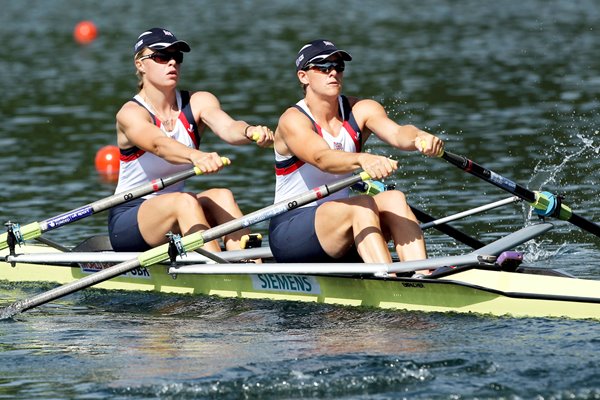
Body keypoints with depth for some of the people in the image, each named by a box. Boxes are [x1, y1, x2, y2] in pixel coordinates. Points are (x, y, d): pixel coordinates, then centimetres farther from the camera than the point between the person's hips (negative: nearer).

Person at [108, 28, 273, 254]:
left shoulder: (198, 103, 0)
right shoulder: (131, 114, -14)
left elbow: (227, 128, -22)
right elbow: (159, 144, -36)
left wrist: (251, 132, -47)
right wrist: (196, 156, -57)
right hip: (127, 221, -5)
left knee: (221, 196, -24)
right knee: (184, 201, -32)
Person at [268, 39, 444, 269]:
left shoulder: (360, 110, 2)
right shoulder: (293, 120, -13)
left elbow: (396, 133, -19)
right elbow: (322, 158, -34)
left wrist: (419, 138, -43)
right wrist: (362, 160, -54)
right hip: (290, 231, -5)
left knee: (393, 199, -22)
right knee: (363, 205, -30)